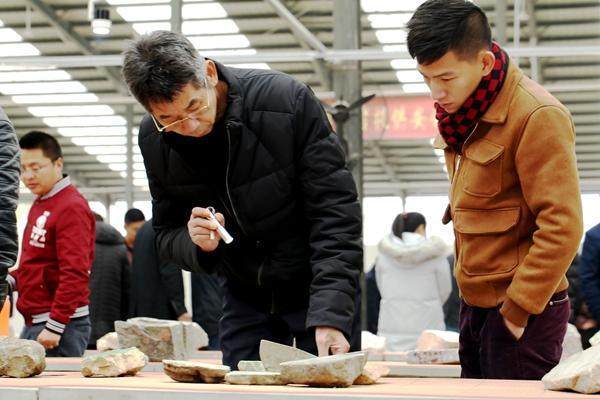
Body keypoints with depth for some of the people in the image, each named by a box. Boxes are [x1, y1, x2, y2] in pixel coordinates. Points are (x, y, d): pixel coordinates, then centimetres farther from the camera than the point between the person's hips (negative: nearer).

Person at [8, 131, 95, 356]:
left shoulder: (71, 208, -11)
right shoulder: (39, 204, 17)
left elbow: (75, 274, -18)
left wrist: (54, 327, -21)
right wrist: (11, 280, 6)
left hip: (60, 323, -9)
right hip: (33, 322, 9)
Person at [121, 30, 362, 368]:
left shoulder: (287, 102, -25)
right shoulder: (154, 140, -11)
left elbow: (335, 213, -24)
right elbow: (168, 233, 0)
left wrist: (330, 315, -33)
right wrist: (197, 245, -25)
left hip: (319, 288, -3)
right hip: (246, 296, 4)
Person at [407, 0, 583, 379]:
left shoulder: (537, 117, -17)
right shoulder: (462, 111, 11)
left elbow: (561, 228, -20)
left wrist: (517, 311, -18)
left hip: (522, 315, -8)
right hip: (476, 306, 8)